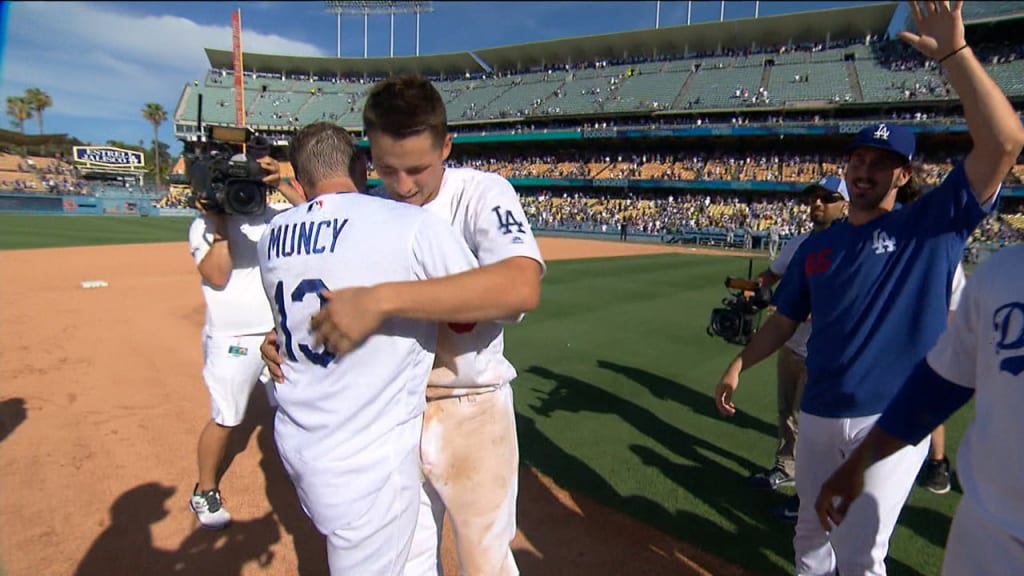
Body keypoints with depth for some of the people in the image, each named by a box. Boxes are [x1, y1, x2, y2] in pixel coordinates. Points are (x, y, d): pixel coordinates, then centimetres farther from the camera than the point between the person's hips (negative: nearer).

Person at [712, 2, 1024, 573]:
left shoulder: (934, 224, -4)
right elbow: (785, 319, 14)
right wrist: (738, 366, 6)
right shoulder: (817, 245, 9)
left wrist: (953, 51, -19)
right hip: (819, 416, 5)